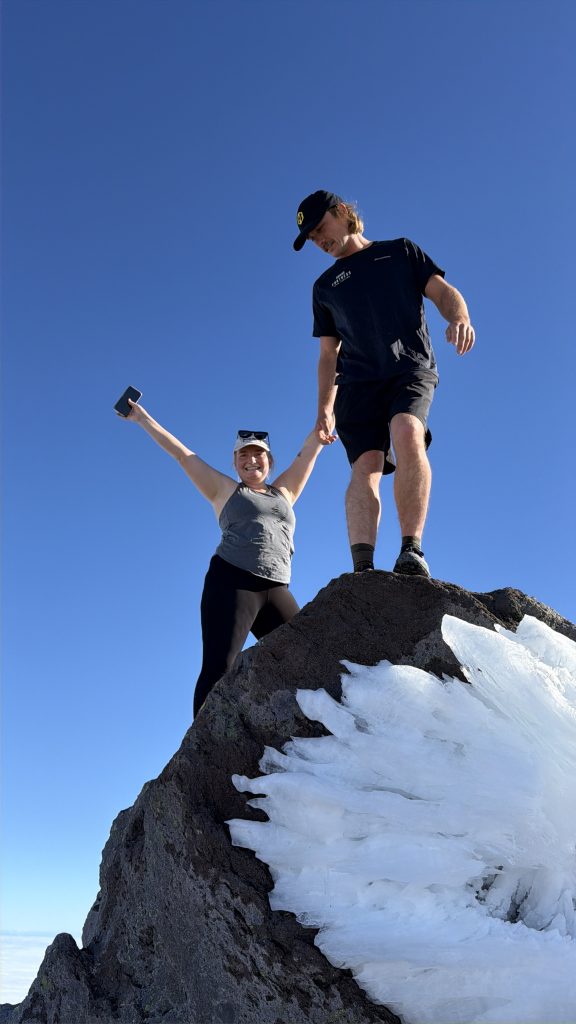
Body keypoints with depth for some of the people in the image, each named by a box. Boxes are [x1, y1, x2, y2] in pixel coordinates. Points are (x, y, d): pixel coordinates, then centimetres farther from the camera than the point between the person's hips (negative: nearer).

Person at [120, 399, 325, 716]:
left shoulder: (284, 492, 24)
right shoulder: (225, 490, 17)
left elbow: (312, 447, 28)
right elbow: (181, 453, 18)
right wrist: (143, 418, 19)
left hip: (276, 592, 4)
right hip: (231, 582, -3)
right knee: (218, 667, -16)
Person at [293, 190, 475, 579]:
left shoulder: (400, 251, 20)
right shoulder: (325, 286, 26)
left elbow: (443, 292, 10)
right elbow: (329, 354, 24)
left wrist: (459, 318, -14)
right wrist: (325, 408, 12)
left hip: (411, 369, -2)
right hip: (358, 382, 2)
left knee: (407, 433, -32)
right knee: (365, 466, -18)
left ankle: (412, 551, -33)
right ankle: (363, 570, -30)